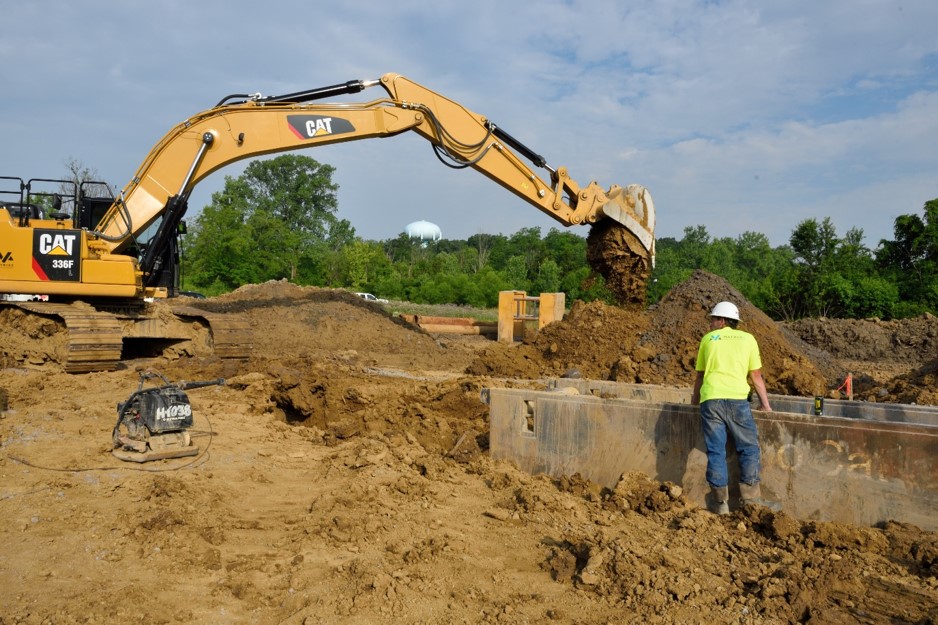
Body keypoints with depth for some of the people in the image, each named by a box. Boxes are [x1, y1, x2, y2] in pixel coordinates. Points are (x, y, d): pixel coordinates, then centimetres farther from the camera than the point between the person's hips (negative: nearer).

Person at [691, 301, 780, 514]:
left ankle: (720, 501, 6)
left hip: (710, 399, 1)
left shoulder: (708, 339, 15)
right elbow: (756, 376, 9)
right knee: (749, 448, 10)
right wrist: (765, 404, 19)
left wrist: (695, 398, 36)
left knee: (716, 451, 4)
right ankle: (751, 497, 7)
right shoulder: (748, 339, 13)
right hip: (737, 399, -1)